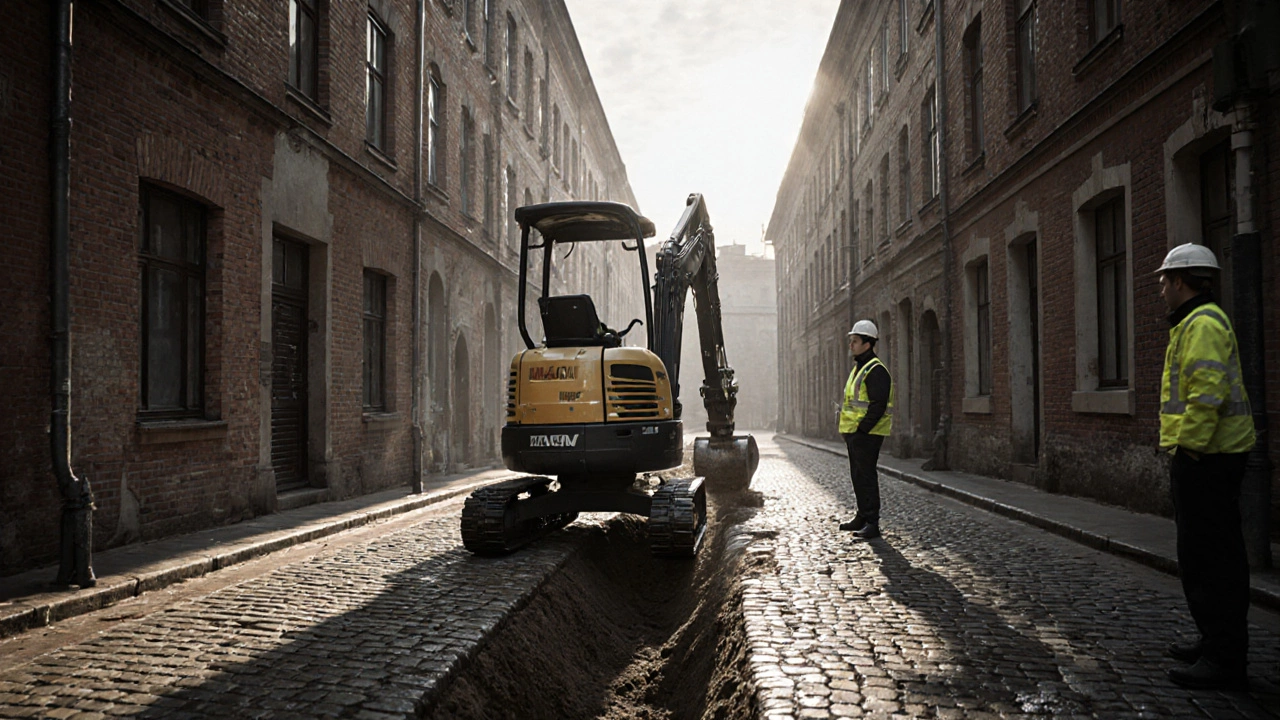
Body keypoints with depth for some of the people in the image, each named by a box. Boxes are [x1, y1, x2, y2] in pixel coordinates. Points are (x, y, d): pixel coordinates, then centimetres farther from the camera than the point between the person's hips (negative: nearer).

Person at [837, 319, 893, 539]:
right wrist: (849, 430, 16)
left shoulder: (876, 370, -14)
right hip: (854, 433, 10)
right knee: (857, 476, 15)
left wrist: (862, 430, -21)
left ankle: (872, 523, -4)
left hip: (867, 434, -10)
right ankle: (862, 517, 25)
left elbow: (878, 405, -21)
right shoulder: (858, 368, 18)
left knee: (866, 476, -8)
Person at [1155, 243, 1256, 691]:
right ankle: (1215, 644, 28)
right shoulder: (1197, 322, 21)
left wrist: (1188, 447, -24)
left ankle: (1225, 662, -3)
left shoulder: (1202, 323, -14)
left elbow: (1208, 393, -25)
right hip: (1206, 457, 11)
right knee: (1206, 556, 17)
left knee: (1210, 559, -8)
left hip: (1204, 458, -11)